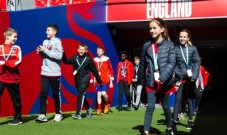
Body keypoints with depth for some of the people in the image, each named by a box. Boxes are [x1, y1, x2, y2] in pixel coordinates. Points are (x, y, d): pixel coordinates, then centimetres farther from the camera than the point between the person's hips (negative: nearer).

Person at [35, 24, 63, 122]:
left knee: (56, 94, 6)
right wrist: (40, 52, -1)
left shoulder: (57, 42, -7)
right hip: (45, 73, 5)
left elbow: (59, 56, -19)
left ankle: (58, 113, 20)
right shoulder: (45, 41, 12)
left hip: (55, 73, -5)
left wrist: (45, 50, -18)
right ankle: (42, 115, -2)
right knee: (43, 93, -3)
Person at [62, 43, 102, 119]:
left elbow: (94, 70, 2)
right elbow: (66, 61, -9)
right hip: (77, 80, 4)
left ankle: (78, 113, -15)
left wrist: (99, 80, 7)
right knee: (82, 96, 15)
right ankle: (88, 109, 35)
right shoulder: (74, 58, 3)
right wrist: (63, 53, -24)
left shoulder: (88, 59, -4)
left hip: (85, 79, -4)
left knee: (81, 95, -15)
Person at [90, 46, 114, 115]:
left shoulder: (107, 59, -2)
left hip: (105, 80, -3)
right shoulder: (95, 60, 6)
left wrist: (111, 82, -4)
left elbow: (111, 70, -1)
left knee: (103, 93, -13)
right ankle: (99, 109, 12)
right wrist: (92, 79, 7)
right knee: (99, 94, 3)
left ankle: (107, 104, 16)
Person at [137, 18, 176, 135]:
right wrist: (141, 80, 12)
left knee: (165, 106, 14)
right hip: (151, 81, 1)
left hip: (165, 81, -1)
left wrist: (163, 77, -24)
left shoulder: (169, 45, -4)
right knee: (150, 107, -4)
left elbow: (171, 63, -12)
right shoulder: (146, 46, 4)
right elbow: (142, 64, 10)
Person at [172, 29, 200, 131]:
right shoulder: (175, 49, 0)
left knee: (189, 99, 11)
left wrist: (194, 76, -9)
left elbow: (197, 62, 1)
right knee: (178, 98, -8)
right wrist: (175, 74, -13)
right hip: (180, 77, -1)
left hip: (190, 77, 1)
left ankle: (190, 120, 21)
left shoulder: (193, 49, 2)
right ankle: (174, 121, -6)